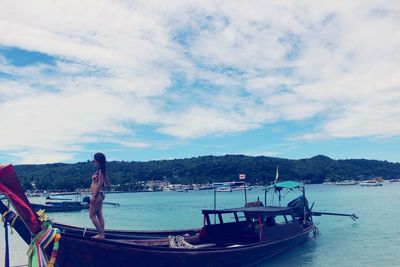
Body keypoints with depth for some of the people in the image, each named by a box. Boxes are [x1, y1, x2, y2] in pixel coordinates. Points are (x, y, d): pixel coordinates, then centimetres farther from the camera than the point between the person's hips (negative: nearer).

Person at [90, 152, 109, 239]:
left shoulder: (100, 170, -15)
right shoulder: (101, 170, 13)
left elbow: (100, 183, -21)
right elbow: (107, 182, 21)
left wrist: (94, 196, -21)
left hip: (97, 195, -10)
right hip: (100, 195, 10)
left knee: (92, 215, -3)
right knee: (99, 215, 11)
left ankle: (100, 234, 1)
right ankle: (101, 234, 14)